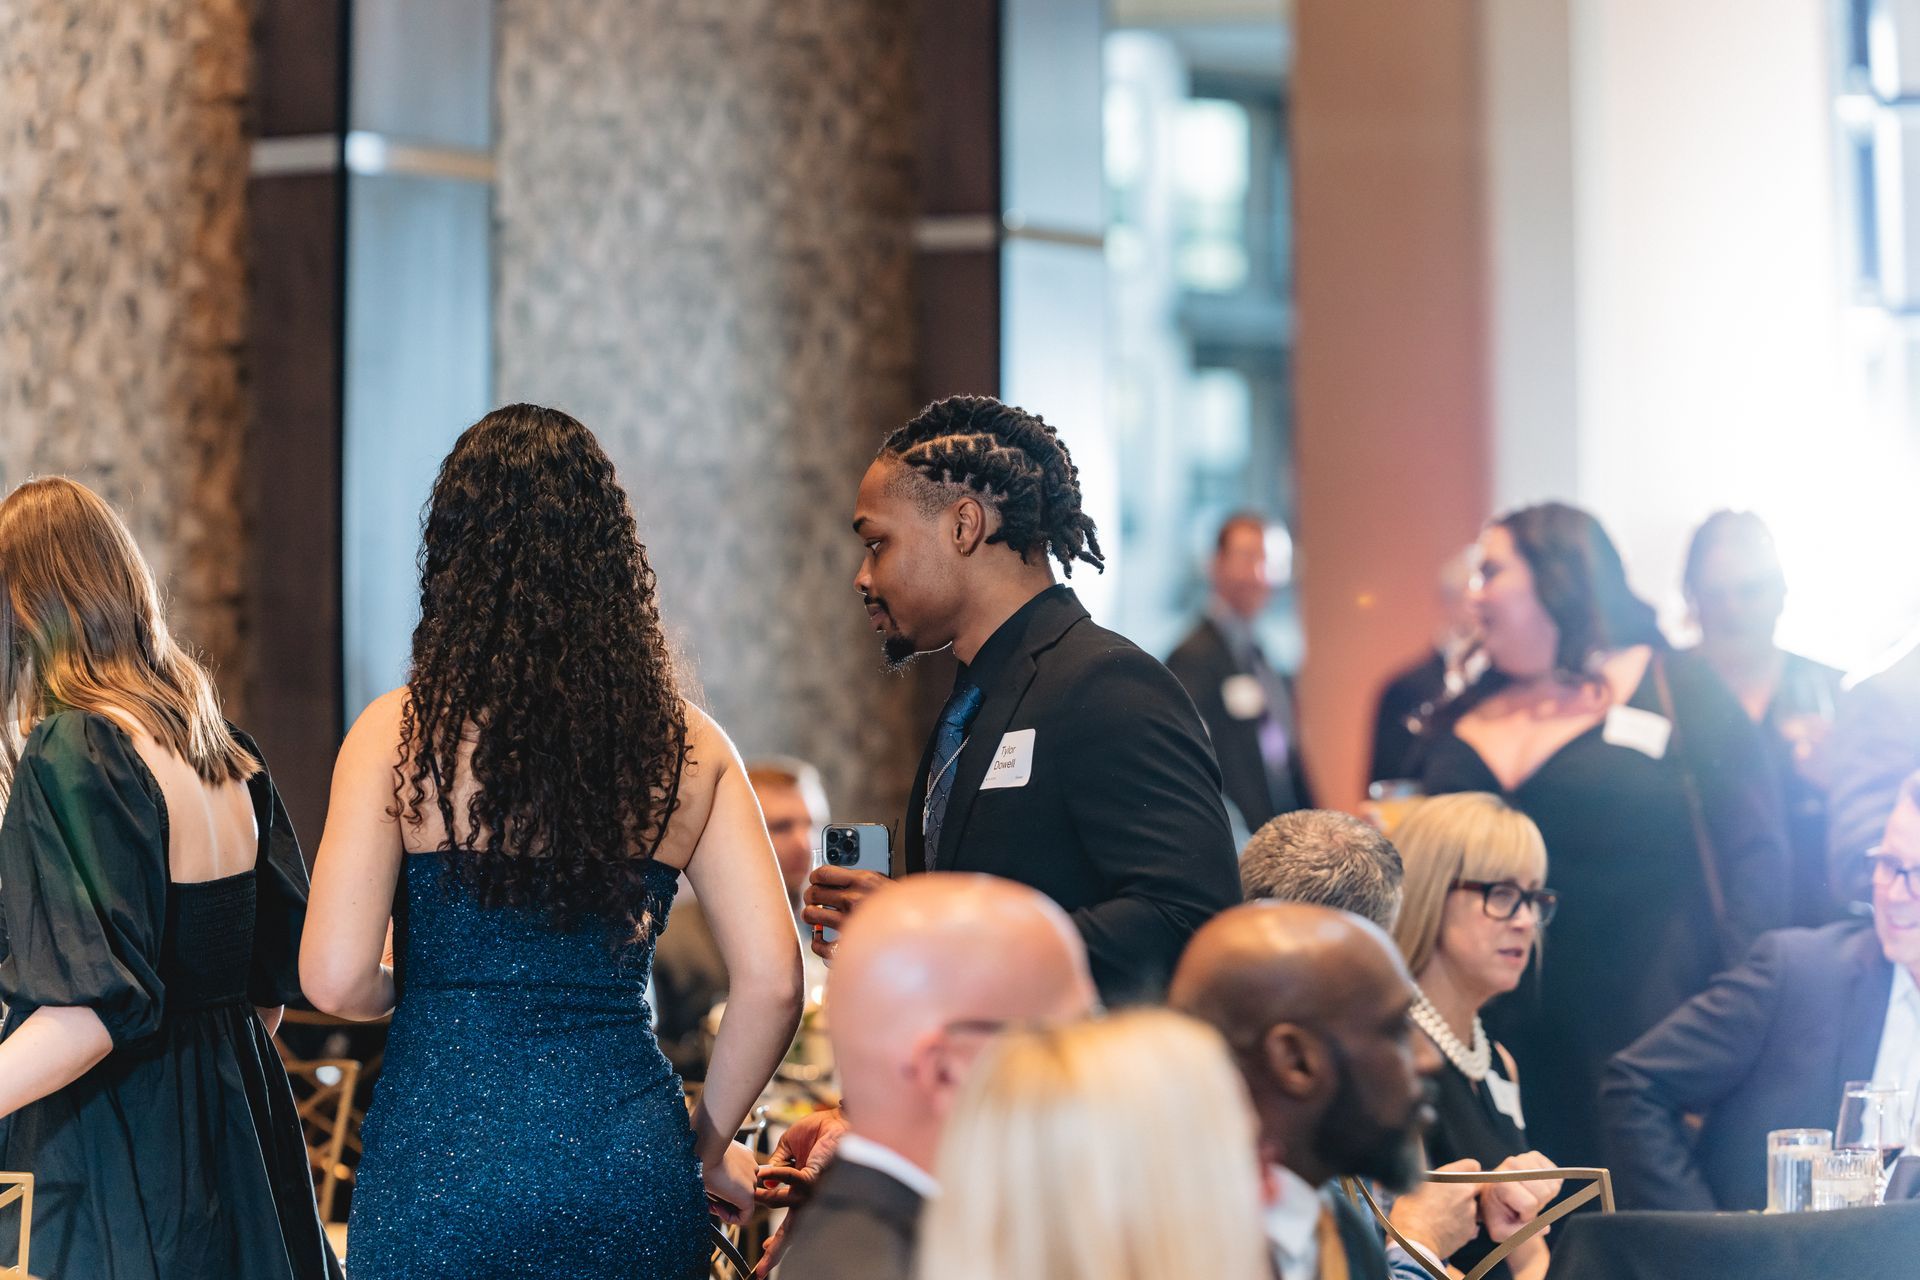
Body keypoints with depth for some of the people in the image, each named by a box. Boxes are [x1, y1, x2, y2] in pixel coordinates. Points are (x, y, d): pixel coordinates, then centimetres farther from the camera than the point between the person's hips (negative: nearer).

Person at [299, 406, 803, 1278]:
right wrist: (706, 1145, 11)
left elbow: (337, 983, -11)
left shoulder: (399, 734, -5)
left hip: (443, 1149, -2)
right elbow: (772, 983, -3)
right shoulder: (689, 747, 2)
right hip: (631, 1160, 2)